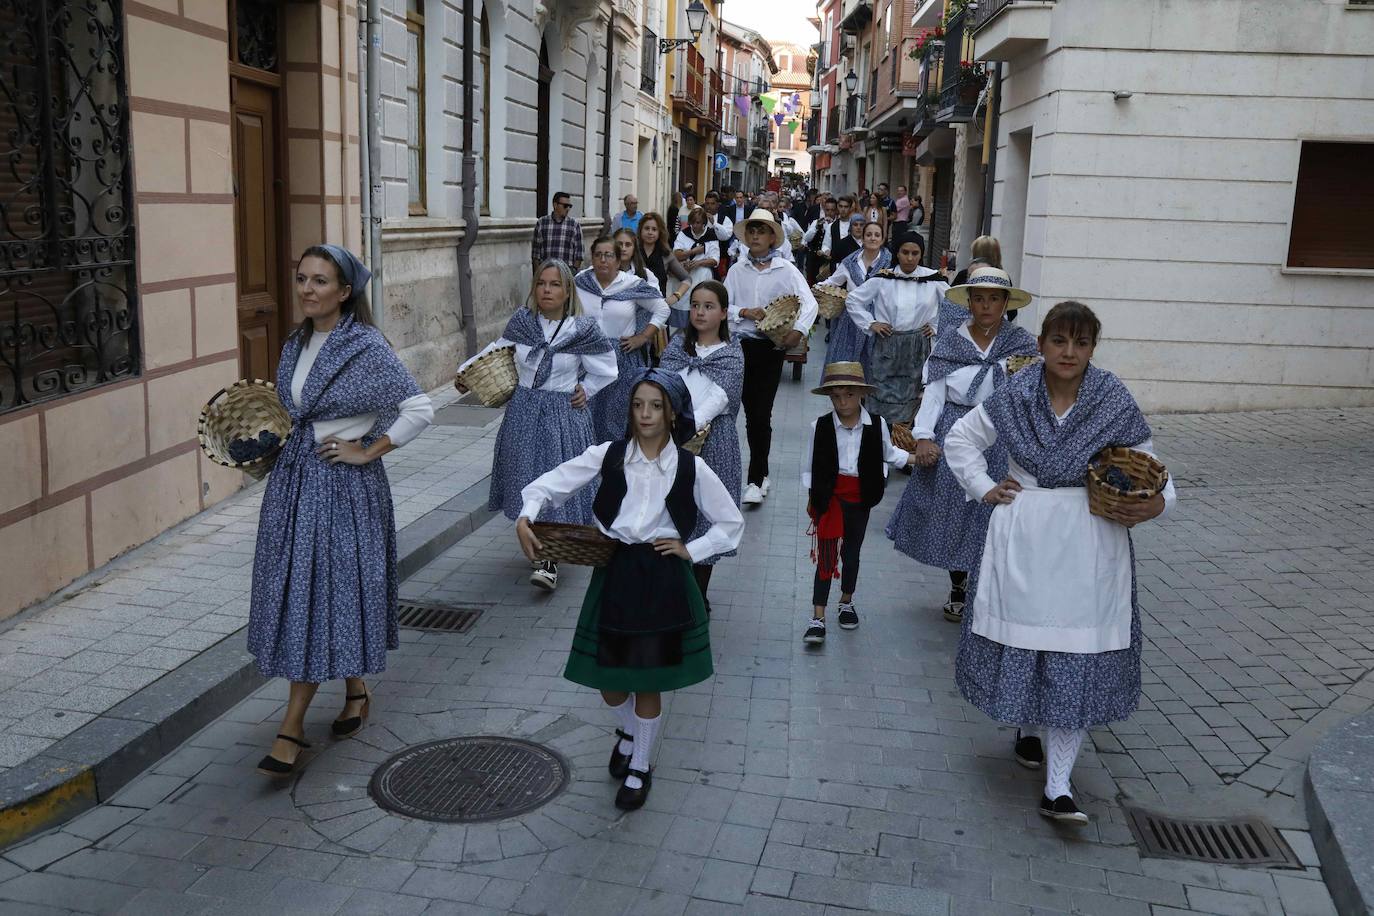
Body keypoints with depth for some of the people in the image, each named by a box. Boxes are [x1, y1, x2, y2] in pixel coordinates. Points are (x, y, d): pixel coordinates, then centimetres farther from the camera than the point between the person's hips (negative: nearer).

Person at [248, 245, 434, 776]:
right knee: (297, 591, 12)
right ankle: (355, 691, 30)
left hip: (343, 486, -8)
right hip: (294, 478, 8)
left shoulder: (367, 347, -14)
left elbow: (420, 410, -17)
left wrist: (367, 452, -15)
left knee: (321, 595, -4)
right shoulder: (298, 344, 9)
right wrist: (280, 442, 10)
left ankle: (292, 727, 3)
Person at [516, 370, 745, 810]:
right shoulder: (608, 455, -4)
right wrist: (526, 517, -19)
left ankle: (640, 768, 32)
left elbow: (731, 524, 4)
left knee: (648, 681, 7)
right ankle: (628, 731, 46)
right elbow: (553, 482, -2)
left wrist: (690, 549, -7)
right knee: (608, 681, 11)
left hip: (664, 580, -1)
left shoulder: (690, 468, -6)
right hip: (614, 574, 2)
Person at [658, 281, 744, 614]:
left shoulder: (732, 353, 1)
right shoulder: (678, 344, 10)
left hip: (711, 439, -2)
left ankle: (699, 596, 16)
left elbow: (720, 396, -14)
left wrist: (692, 425, -29)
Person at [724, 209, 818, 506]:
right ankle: (760, 474, 24)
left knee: (761, 412, -3)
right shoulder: (737, 270, 7)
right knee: (751, 409, 9)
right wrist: (745, 312, -13)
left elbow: (810, 303, -6)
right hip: (739, 344, 3)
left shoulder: (786, 270, 0)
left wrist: (798, 330, -21)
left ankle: (756, 479, 3)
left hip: (770, 346, -2)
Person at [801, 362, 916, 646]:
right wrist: (811, 497, 2)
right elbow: (809, 465, -1)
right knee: (826, 555, -4)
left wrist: (913, 457, 8)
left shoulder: (877, 426, -7)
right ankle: (818, 618, -1)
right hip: (830, 497, -2)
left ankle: (846, 602, 38)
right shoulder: (820, 426, -11)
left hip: (859, 499, 2)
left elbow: (888, 453, 13)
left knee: (851, 552, 17)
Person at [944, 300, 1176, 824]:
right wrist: (983, 489, 1)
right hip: (1023, 539, 1)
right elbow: (960, 440, 11)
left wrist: (1157, 503, -18)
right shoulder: (1013, 397, -2)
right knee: (1020, 636, 10)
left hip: (1090, 545, -1)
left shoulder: (1115, 403, -4)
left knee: (1078, 656, -3)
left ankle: (1058, 787, 2)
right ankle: (1025, 728, 40)